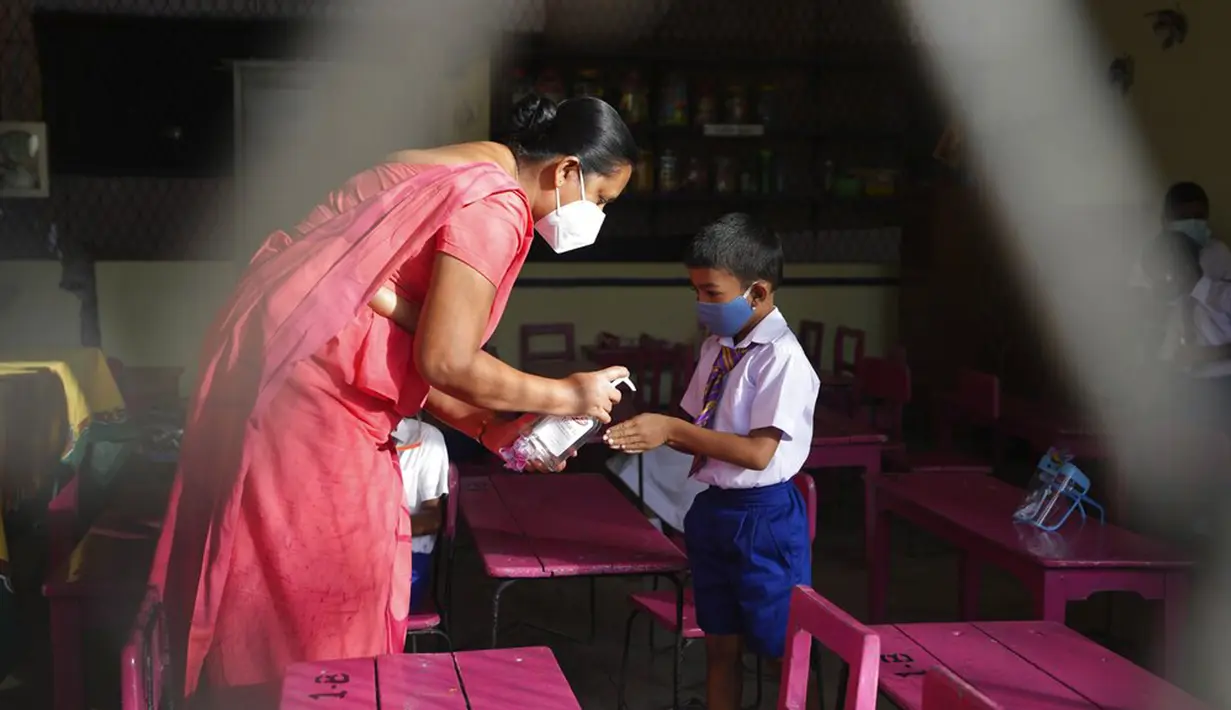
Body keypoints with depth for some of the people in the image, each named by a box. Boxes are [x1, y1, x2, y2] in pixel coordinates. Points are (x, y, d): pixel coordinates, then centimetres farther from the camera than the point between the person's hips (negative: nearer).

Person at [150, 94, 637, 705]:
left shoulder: (464, 180, 16)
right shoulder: (498, 206, -16)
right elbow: (446, 362, -21)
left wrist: (493, 432, 9)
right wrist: (565, 396, -8)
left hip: (301, 379, 10)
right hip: (310, 394, -10)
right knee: (324, 600, 2)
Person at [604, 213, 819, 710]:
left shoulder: (782, 357, -18)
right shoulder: (716, 348, 6)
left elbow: (758, 452, -23)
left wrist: (672, 429, -22)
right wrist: (656, 432, -7)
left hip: (763, 516, -8)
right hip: (713, 508, 8)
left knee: (783, 651, 6)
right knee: (720, 646, 18)